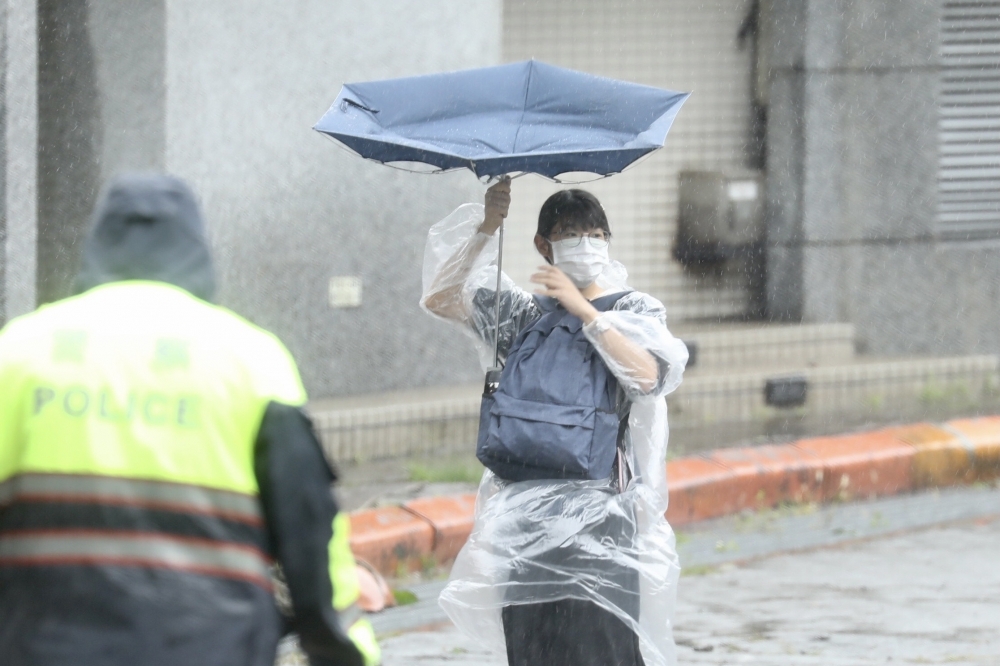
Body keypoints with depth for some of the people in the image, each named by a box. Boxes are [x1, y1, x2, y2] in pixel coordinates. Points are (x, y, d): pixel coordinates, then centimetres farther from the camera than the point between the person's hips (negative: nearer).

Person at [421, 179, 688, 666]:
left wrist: (583, 310, -15)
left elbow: (647, 375, -11)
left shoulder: (633, 311, 9)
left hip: (602, 512, -3)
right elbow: (439, 299, 3)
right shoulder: (524, 314, 15)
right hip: (529, 510, 3)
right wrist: (485, 230, -7)